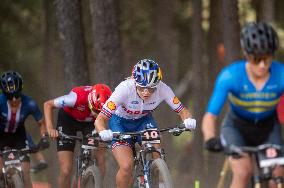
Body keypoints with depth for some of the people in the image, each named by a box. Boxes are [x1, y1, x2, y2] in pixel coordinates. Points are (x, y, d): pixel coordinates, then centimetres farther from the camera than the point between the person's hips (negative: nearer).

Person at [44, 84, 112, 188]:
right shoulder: (77, 97, -38)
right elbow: (48, 105, -25)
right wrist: (50, 128, -37)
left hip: (90, 123, 2)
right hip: (68, 120, -2)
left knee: (100, 162, -16)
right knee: (66, 170, -12)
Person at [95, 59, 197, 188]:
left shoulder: (162, 89, -27)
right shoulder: (125, 89, -35)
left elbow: (181, 110, -17)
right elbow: (100, 119, -35)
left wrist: (188, 120, -40)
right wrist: (103, 132, -56)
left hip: (143, 120, 3)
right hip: (120, 122, -2)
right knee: (127, 167, -20)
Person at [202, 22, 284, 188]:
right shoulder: (230, 76, -30)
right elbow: (210, 116, -33)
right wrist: (210, 139, -55)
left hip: (268, 129, 2)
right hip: (237, 127, -2)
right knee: (243, 171, -26)